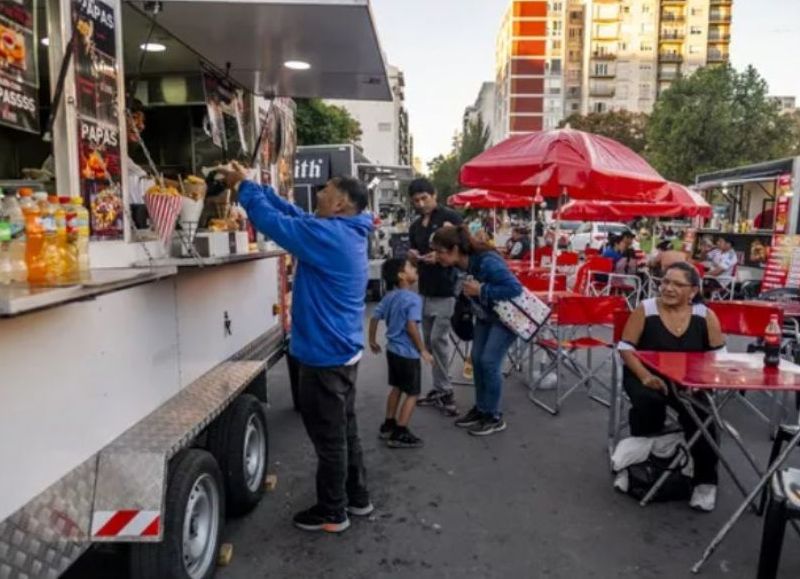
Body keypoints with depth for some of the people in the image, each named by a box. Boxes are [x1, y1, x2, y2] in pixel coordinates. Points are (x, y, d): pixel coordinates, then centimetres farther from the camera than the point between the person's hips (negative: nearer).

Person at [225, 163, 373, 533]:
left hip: (325, 354, -9)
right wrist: (252, 185, 12)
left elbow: (273, 221, -17)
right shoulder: (348, 233, 8)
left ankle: (332, 513, 20)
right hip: (343, 350, 9)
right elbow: (294, 214, 13)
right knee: (344, 430, 20)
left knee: (328, 436, 5)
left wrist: (243, 186, -2)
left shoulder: (328, 235, -21)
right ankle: (357, 497, 34)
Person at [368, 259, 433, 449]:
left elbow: (374, 318, 9)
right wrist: (423, 350, -19)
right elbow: (411, 326, -27)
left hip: (392, 349, 8)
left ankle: (388, 426, 31)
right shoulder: (413, 298, -18)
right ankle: (399, 434, 4)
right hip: (407, 353, -8)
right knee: (412, 393, 3)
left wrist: (372, 341, 21)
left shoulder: (389, 297, 6)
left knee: (397, 388, 23)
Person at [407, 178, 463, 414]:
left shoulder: (450, 218, -6)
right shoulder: (415, 226, 15)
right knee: (429, 341, 7)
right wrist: (412, 257, -2)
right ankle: (439, 389, 16)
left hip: (447, 290, -7)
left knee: (439, 339, -11)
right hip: (425, 290, 7)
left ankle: (445, 390, 0)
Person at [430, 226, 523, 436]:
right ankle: (481, 408, 23)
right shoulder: (461, 264, -13)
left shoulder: (487, 262, -34)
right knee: (476, 359, 6)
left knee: (489, 361, -10)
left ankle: (494, 417, 5)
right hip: (485, 315, 7)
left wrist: (481, 290, -34)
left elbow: (515, 288, -37)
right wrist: (468, 291, -14)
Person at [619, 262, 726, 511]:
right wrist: (645, 376, -21)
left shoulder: (705, 315, -1)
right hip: (646, 376, -1)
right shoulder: (645, 309, -6)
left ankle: (705, 479, -8)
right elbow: (626, 347, -5)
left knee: (700, 411, -26)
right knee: (648, 402, -32)